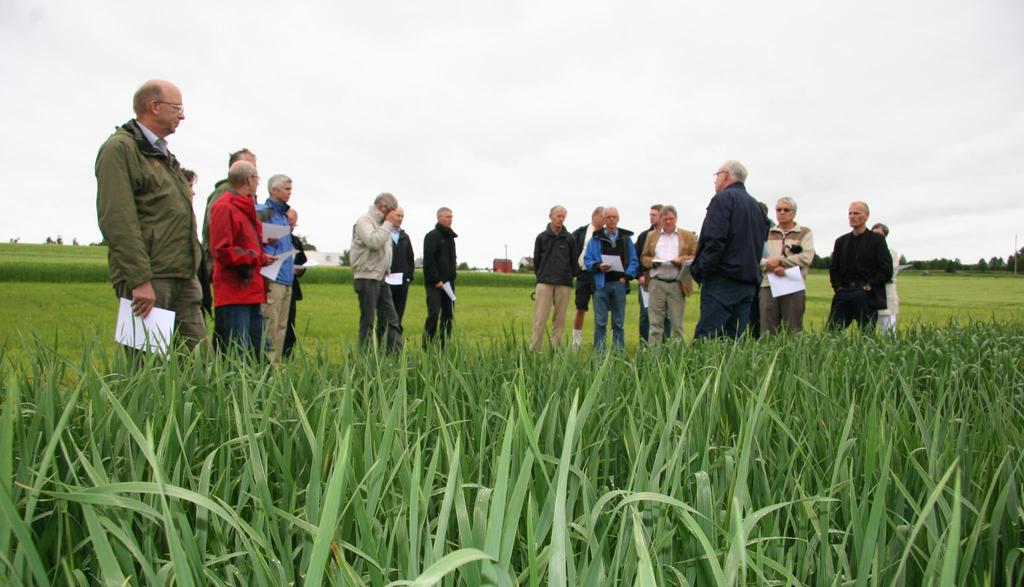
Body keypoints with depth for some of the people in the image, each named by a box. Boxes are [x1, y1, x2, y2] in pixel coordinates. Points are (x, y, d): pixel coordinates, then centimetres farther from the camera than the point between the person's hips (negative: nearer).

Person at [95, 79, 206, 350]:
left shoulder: (164, 154, 23)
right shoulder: (119, 148, -5)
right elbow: (117, 220, -15)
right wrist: (140, 280, -20)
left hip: (184, 277, 9)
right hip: (147, 279, -8)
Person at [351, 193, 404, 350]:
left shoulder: (381, 223, 16)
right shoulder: (364, 221, -9)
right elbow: (373, 242, -26)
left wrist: (387, 269, 13)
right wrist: (388, 224, -17)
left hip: (381, 278, 8)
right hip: (367, 278, -8)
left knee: (391, 318, 5)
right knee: (368, 320, -3)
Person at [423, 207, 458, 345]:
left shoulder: (450, 237, 18)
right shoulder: (432, 236, -7)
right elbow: (428, 260, -15)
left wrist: (452, 277, 12)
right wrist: (436, 280, -18)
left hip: (448, 282, 8)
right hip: (434, 283, -8)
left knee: (448, 314, 7)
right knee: (434, 313, -11)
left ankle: (445, 344, 13)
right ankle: (427, 345, -6)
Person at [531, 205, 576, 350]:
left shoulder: (569, 238, 8)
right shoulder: (542, 237, 7)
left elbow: (573, 260, 12)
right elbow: (536, 260, 12)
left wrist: (569, 277, 8)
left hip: (564, 284, 1)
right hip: (544, 283, -1)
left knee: (560, 319, 2)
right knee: (540, 318, -6)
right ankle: (534, 349, -4)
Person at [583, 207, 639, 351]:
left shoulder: (626, 238, 11)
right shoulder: (596, 238, 7)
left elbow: (634, 261, 9)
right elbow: (587, 260, 4)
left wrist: (627, 276, -5)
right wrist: (598, 266, -15)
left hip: (619, 283, 1)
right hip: (601, 284, -1)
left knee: (618, 322, 5)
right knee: (600, 322, -1)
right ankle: (599, 353, 3)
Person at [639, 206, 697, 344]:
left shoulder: (688, 236, 11)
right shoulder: (652, 236, 16)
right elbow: (643, 258, 14)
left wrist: (683, 259, -13)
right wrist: (652, 261, -7)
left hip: (677, 284, -1)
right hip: (656, 284, 1)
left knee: (677, 323, 3)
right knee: (655, 322, 1)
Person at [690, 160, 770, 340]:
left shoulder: (723, 199, -6)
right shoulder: (756, 206, 20)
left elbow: (714, 241, -17)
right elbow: (760, 245, 21)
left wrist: (699, 269, -10)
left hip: (722, 280, -8)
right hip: (748, 282, 8)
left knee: (705, 340, -10)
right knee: (735, 340, 9)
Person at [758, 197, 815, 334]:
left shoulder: (805, 232, 11)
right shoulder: (767, 233, 19)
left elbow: (807, 257, -6)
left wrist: (780, 260, -7)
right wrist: (772, 267, -13)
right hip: (768, 286, 2)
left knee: (793, 333, 0)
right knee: (767, 332, 0)